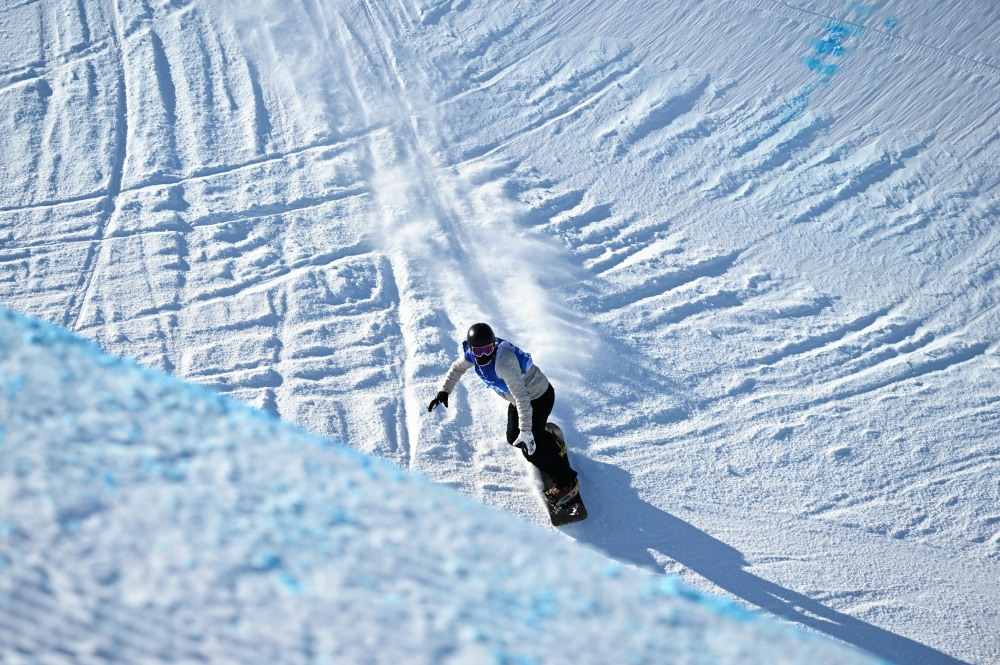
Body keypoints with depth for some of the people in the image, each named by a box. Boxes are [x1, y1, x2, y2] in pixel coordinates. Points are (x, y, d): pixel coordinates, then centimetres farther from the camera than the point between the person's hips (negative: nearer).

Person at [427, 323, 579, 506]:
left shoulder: (504, 362, -39)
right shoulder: (473, 353, -15)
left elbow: (522, 397, -39)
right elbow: (457, 368, 6)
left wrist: (525, 432, -39)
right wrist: (444, 391, -5)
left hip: (539, 398, -8)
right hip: (520, 397, 8)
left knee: (530, 447, -6)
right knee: (514, 438, 18)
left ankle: (567, 484, 10)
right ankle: (554, 449, 42)